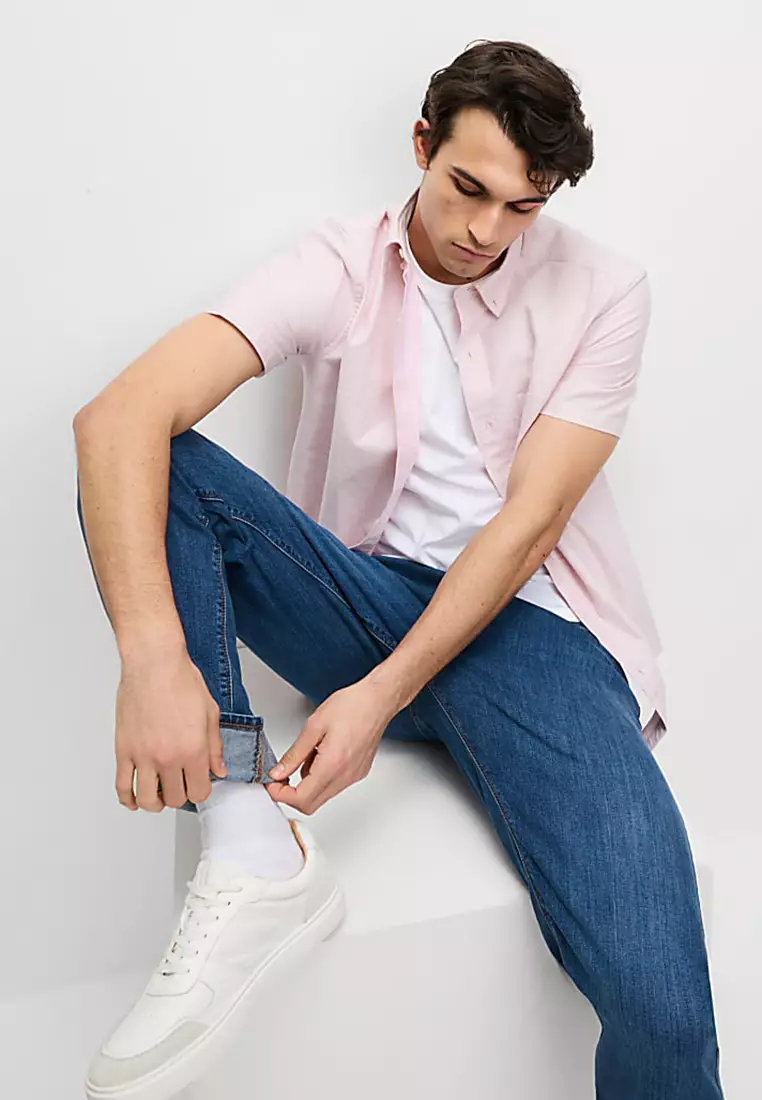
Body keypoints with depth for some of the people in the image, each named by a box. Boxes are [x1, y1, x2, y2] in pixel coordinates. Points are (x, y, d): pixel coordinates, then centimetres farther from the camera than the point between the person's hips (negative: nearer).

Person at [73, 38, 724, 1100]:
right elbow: (120, 414, -18)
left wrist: (384, 694, -22)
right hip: (363, 600, 2)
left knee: (658, 1003, -26)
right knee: (151, 463, -22)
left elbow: (526, 523, -9)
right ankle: (253, 854, -28)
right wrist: (153, 655, -34)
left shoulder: (602, 291, -1)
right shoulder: (340, 266, -2)